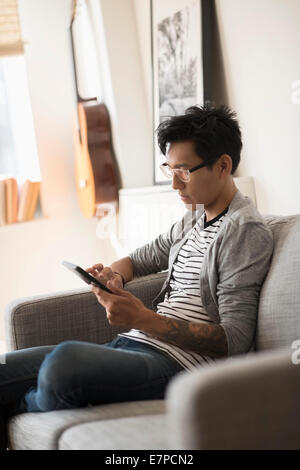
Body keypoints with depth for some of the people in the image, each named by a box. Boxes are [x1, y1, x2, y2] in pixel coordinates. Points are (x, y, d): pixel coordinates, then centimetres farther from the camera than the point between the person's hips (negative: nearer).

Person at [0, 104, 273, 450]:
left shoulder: (247, 231, -8)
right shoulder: (194, 218, 19)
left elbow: (235, 340, -15)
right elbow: (140, 259, 32)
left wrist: (144, 320, -24)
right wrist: (113, 276, 6)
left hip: (177, 363, -8)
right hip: (127, 345, 8)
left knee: (64, 361, -34)